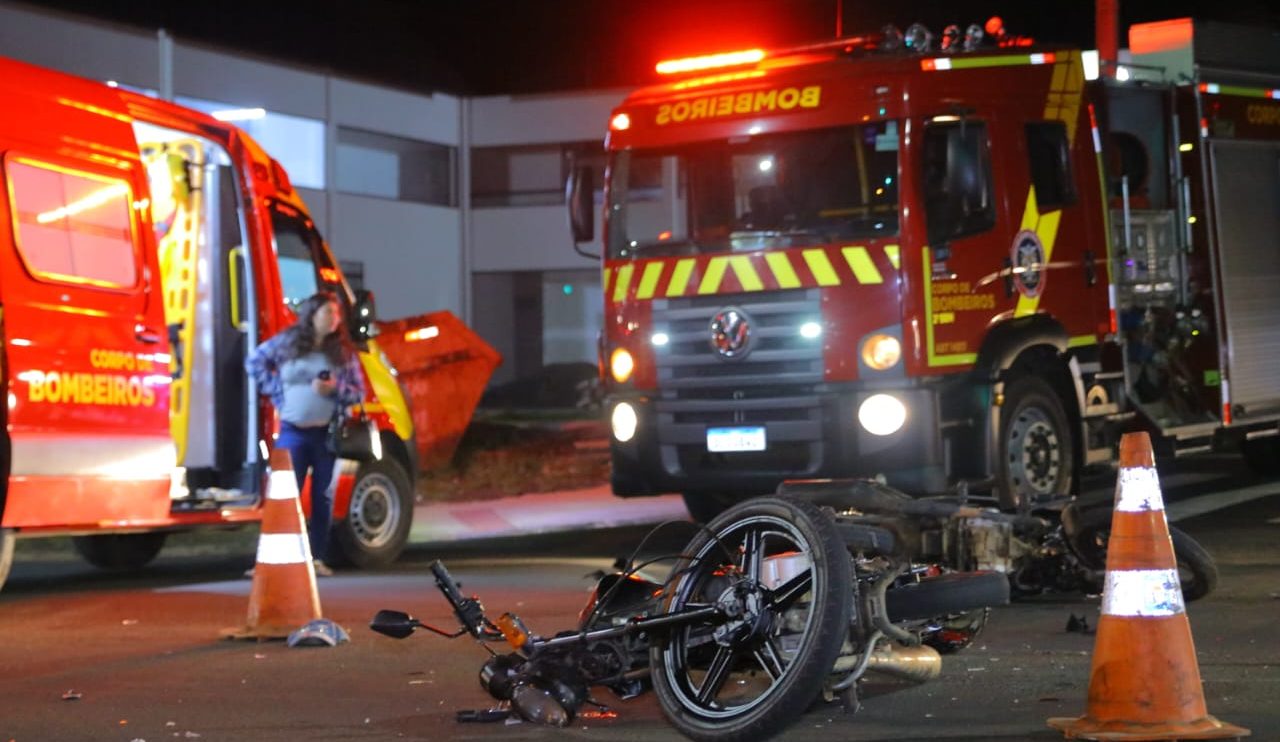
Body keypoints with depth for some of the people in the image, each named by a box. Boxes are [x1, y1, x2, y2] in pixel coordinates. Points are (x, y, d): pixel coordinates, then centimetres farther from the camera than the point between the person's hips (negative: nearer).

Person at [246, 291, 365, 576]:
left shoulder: (344, 351, 5)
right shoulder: (286, 342, 3)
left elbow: (359, 392, 5)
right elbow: (254, 362, 12)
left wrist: (336, 389, -14)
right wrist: (275, 390, 2)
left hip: (328, 433, 1)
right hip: (293, 431, -1)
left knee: (323, 497, 4)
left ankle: (318, 557, 11)